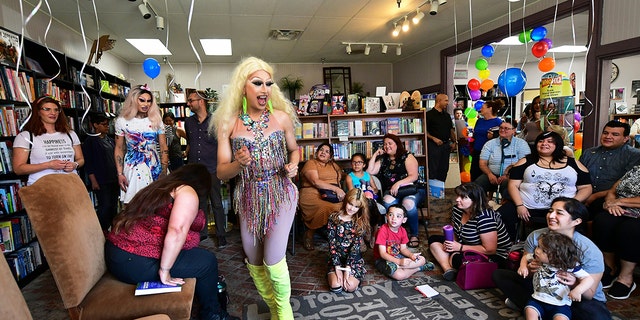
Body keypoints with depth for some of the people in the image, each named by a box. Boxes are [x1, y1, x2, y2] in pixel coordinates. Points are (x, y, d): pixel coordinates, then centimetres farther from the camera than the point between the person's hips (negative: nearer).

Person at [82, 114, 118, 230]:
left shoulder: (110, 140, 14)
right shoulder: (90, 141, -5)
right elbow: (88, 162, -9)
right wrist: (93, 181, -14)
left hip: (114, 178, 7)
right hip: (101, 181, -7)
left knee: (114, 205, 11)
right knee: (105, 206, -8)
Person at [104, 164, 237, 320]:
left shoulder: (161, 185, 18)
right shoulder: (187, 192, -9)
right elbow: (176, 231, -26)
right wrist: (165, 271, -19)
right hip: (138, 263, -9)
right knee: (207, 260, 4)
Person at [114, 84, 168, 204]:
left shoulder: (156, 120, 4)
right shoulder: (122, 121, 1)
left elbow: (163, 148, 3)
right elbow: (119, 149, 4)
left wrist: (164, 172, -3)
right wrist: (120, 174, -2)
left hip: (154, 168, 1)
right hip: (133, 169, -1)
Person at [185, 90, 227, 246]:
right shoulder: (188, 122, 9)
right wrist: (187, 160, 13)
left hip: (212, 169, -4)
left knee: (217, 203, 2)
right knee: (200, 203, 14)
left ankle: (221, 235, 12)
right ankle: (202, 232, 27)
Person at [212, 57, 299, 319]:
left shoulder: (282, 117, -6)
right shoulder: (228, 123, -6)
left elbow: (294, 149, 11)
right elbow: (221, 173, -5)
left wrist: (293, 166, -9)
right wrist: (239, 164, -25)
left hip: (281, 194, -2)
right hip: (248, 198, 2)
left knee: (273, 259, -5)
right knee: (253, 260, 15)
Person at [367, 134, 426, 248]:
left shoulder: (407, 156, 5)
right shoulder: (383, 159, 20)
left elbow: (414, 176, -7)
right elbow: (370, 171, 8)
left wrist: (398, 183, -21)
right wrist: (375, 155, 9)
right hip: (391, 191, 3)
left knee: (408, 203, -37)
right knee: (387, 201, -34)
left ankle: (414, 235, -16)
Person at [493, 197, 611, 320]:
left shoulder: (589, 251, -20)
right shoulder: (535, 236, -13)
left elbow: (589, 294, -15)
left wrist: (575, 283, -38)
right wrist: (529, 270, -28)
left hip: (577, 299, -2)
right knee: (499, 275, -8)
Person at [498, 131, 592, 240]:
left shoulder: (573, 163, 15)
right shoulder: (526, 161, 11)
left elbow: (586, 187, 13)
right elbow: (513, 185, 5)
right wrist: (519, 205, -9)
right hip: (527, 207, 0)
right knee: (500, 216, -24)